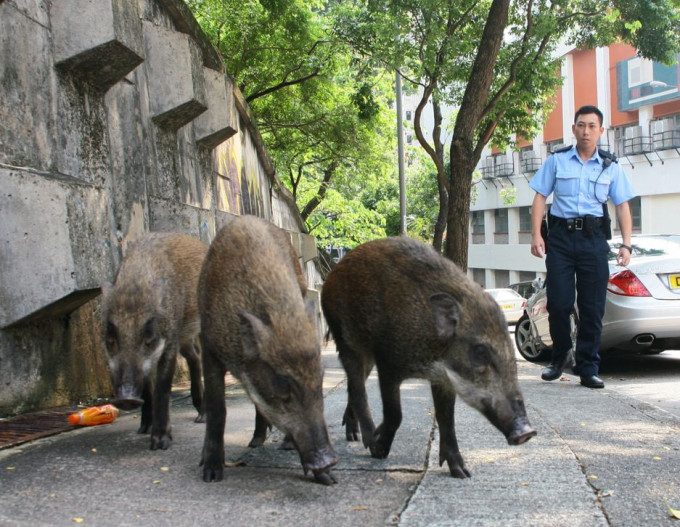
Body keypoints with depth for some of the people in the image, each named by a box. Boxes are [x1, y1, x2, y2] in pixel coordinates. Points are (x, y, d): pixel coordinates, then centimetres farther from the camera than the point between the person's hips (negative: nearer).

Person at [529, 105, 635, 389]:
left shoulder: (610, 167, 9)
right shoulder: (556, 161, 7)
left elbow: (622, 206, 8)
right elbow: (540, 198, 6)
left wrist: (626, 244, -2)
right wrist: (536, 235, -5)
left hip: (594, 239, 1)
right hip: (560, 237, -1)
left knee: (592, 307, 0)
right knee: (558, 302, -4)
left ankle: (588, 368, 8)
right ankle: (561, 355, 20)